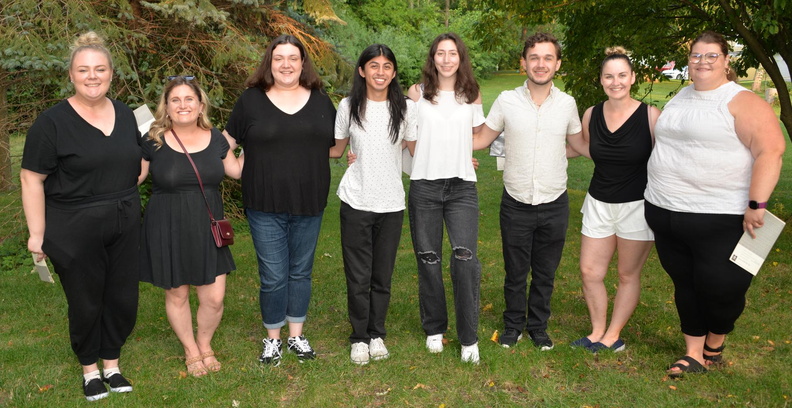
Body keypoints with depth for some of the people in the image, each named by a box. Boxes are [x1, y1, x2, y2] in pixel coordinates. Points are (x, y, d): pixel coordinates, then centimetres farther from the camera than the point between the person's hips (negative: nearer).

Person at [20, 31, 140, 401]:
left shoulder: (125, 114, 5)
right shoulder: (52, 122, -11)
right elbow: (31, 179, -11)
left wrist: (126, 198, 9)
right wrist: (37, 233, -12)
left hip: (124, 227, 5)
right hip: (75, 232, -5)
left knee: (123, 298, 11)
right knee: (86, 302, 8)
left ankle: (111, 363, 33)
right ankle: (90, 369, 32)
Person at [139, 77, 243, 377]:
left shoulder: (215, 138, 2)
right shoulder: (153, 142, -6)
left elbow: (236, 170, 16)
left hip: (207, 231, 2)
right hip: (168, 232, -2)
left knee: (214, 298, 2)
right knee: (177, 295, 11)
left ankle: (205, 343, 33)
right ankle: (190, 350, 36)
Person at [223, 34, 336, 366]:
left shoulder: (321, 101, 7)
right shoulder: (251, 100, 0)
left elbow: (335, 146, 16)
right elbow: (226, 143, 6)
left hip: (309, 205, 2)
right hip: (265, 206, -2)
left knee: (301, 272, 14)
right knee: (273, 277, 3)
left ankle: (296, 335, 31)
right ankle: (272, 338, 25)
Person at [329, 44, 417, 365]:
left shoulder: (405, 108, -1)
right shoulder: (348, 106, -1)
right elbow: (336, 149, 9)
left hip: (391, 204, 1)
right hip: (356, 203, 0)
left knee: (383, 275, 10)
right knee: (358, 276, 5)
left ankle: (377, 334, 28)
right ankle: (359, 337, 23)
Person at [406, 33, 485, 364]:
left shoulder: (472, 94, 9)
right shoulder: (417, 93, 6)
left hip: (462, 186, 0)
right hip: (424, 185, 0)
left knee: (465, 258, -13)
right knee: (428, 259, 6)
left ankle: (469, 337, 1)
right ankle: (434, 329, 26)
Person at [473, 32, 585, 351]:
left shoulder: (567, 104, 0)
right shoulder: (506, 101, -5)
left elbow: (580, 144, 14)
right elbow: (480, 140, 5)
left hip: (554, 205, 1)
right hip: (516, 204, -1)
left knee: (545, 273, 14)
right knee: (515, 272, 11)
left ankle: (538, 326, 33)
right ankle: (513, 324, 32)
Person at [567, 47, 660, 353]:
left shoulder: (650, 116, -13)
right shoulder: (591, 115, -1)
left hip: (637, 206, -4)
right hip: (598, 204, 4)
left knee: (628, 275, 9)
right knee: (589, 272, 6)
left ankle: (613, 336, 25)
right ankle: (598, 332, 25)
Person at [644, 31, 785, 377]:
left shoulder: (742, 102, -9)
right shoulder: (679, 98, 13)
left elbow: (770, 151, -17)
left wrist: (756, 205, -23)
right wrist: (660, 193, 20)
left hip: (719, 218, -6)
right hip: (666, 212, 6)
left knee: (720, 288, 2)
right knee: (685, 284, 13)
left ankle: (715, 343, 32)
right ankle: (693, 353, 27)